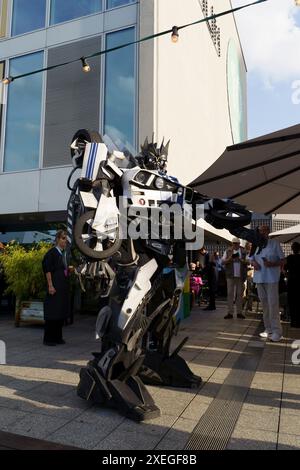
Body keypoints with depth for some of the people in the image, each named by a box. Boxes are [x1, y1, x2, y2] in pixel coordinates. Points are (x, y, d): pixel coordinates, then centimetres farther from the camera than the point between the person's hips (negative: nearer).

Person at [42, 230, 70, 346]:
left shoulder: (63, 254, 14)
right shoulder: (51, 253, -8)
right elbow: (47, 270, -14)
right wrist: (50, 285, -19)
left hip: (63, 287, 8)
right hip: (55, 286, -8)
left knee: (61, 312, 11)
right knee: (52, 312, -3)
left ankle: (57, 337, 20)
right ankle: (48, 338, 8)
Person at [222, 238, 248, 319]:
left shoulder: (244, 252, 8)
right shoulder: (228, 251, 5)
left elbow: (248, 261, 5)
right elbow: (223, 262, 1)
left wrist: (243, 261, -16)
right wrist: (229, 259, -17)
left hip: (240, 276, 1)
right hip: (230, 276, -1)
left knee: (239, 294, 6)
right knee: (230, 294, -2)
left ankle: (239, 312, 14)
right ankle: (230, 313, 1)